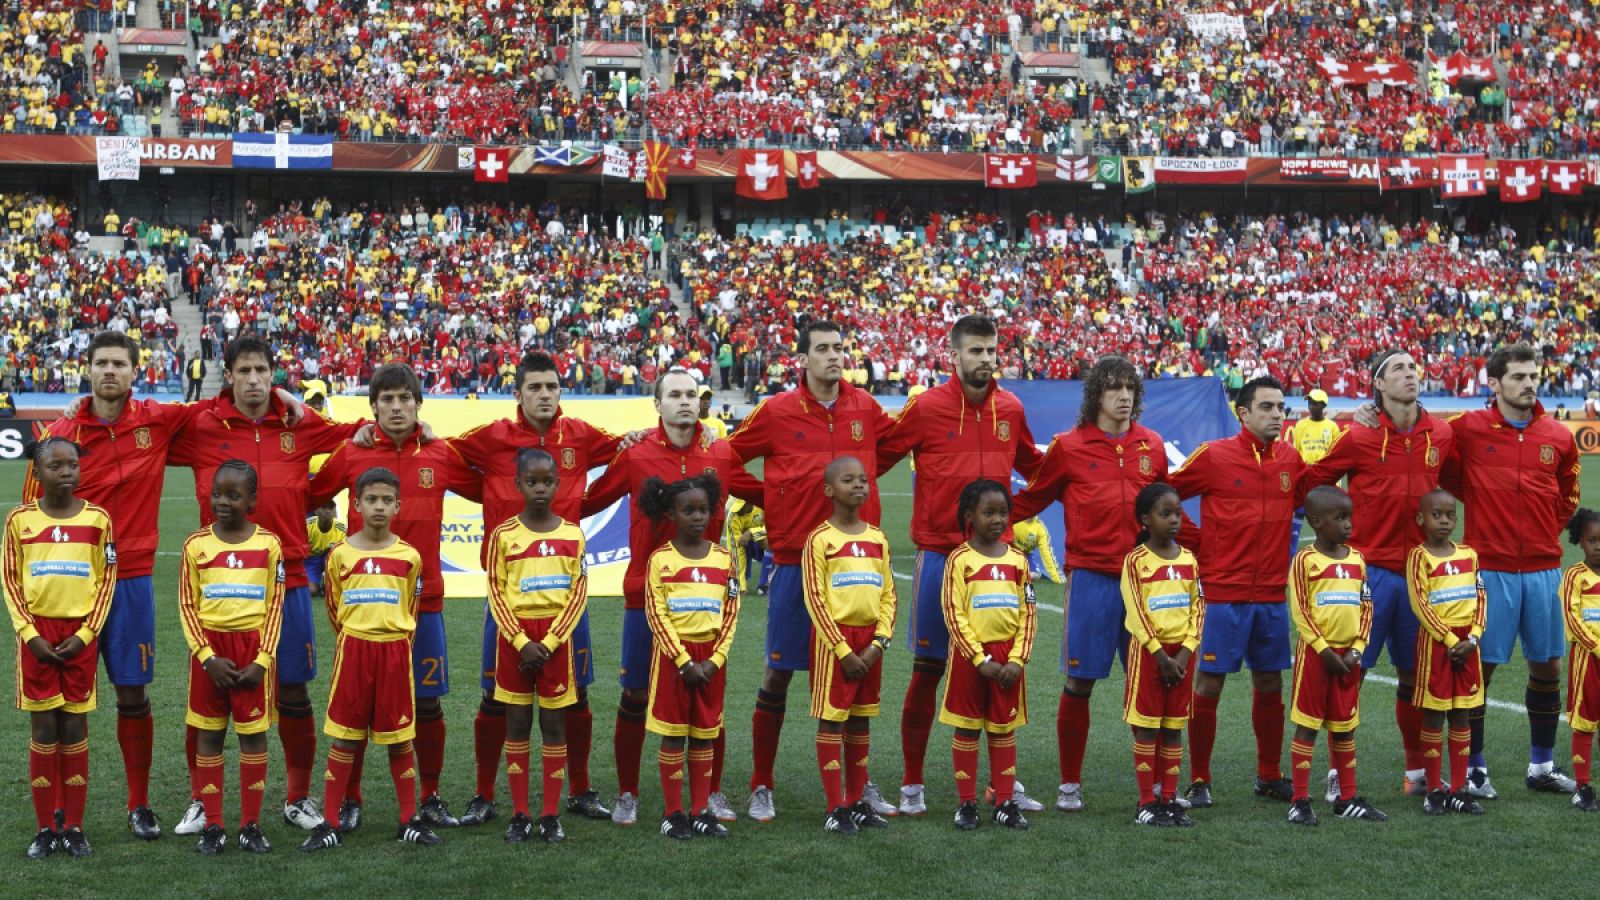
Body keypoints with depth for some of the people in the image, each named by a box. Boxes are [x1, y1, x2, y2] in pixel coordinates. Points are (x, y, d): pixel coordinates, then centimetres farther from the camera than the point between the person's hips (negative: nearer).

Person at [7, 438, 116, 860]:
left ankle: (73, 826, 11)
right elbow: (10, 581, 1)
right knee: (43, 728, 2)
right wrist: (30, 634, -8)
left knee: (75, 727, 3)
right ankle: (46, 828, 9)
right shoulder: (19, 519, -1)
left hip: (80, 633, 0)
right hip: (37, 633, 0)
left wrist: (85, 634, -7)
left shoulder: (97, 518, -1)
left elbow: (106, 580, 1)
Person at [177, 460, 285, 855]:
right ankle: (212, 825, 11)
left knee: (253, 733, 3)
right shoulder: (196, 544, 0)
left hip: (253, 648, 0)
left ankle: (251, 825, 10)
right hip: (209, 647, 1)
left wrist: (262, 659, -8)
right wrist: (208, 657, -9)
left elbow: (275, 605, -1)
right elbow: (187, 606, 0)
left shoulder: (268, 544, -1)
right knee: (209, 734, 5)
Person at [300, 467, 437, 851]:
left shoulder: (409, 557, 0)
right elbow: (334, 608, 11)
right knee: (343, 739, 2)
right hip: (352, 650, 0)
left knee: (400, 739, 6)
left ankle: (409, 820, 15)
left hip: (395, 652, 1)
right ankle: (329, 824, 7)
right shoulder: (341, 554, -1)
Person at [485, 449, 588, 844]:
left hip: (556, 638, 1)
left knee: (554, 724, 3)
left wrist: (548, 642, -10)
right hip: (515, 637, -1)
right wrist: (522, 642, -12)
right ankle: (520, 815, 10)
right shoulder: (503, 535, -2)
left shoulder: (572, 534, 1)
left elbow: (579, 592, -1)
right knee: (517, 724, 4)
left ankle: (551, 815, 9)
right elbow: (496, 593, -3)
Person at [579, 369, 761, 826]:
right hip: (646, 594, -2)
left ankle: (712, 792, 21)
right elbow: (590, 501, 5)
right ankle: (627, 794, 18)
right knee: (636, 696, 4)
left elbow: (767, 494, 13)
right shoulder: (635, 455, -3)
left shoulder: (720, 454, 2)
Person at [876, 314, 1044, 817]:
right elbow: (876, 459, 1)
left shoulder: (1010, 409, 6)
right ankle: (911, 785, 11)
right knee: (928, 670, 2)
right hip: (939, 554, -3)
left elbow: (1033, 466, 23)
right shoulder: (926, 408, -5)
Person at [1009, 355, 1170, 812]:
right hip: (1091, 577, -3)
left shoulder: (1152, 446, 8)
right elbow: (1031, 500, 9)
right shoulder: (1069, 447, 0)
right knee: (1079, 682, 2)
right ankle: (1070, 783, 13)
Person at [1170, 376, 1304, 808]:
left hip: (1272, 594, 4)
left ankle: (1270, 776, 24)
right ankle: (1199, 780, 8)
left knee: (1270, 684, 11)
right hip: (1223, 591, -4)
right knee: (1208, 684, -1)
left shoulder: (1291, 459, 5)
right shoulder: (1213, 456, -8)